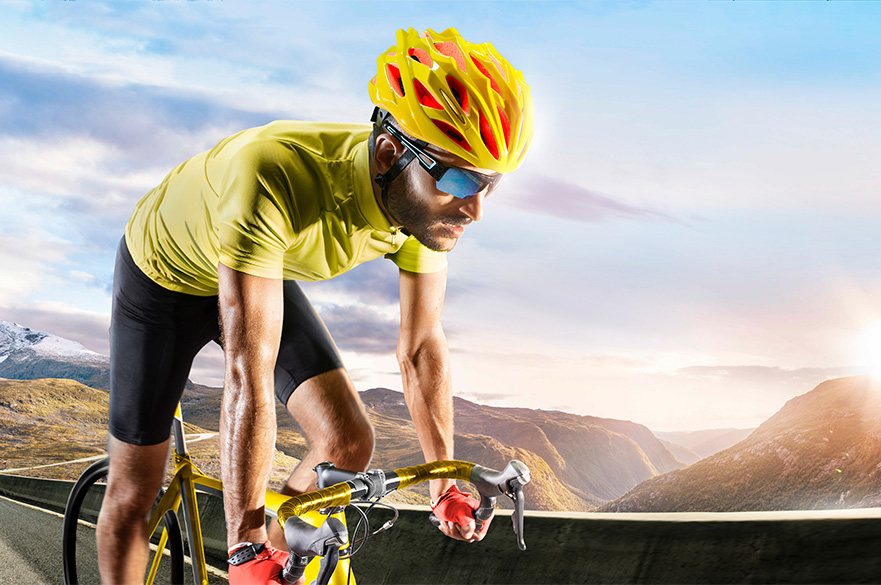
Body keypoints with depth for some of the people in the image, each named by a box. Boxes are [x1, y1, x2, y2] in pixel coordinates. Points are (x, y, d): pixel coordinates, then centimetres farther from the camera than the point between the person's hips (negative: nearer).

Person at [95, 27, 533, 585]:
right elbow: (249, 377, -44)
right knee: (134, 493, 1)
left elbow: (423, 347, -11)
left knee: (349, 440, -11)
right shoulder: (273, 178, -45)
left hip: (267, 275, 5)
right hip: (165, 274, -4)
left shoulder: (428, 203, -25)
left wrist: (446, 487, -4)